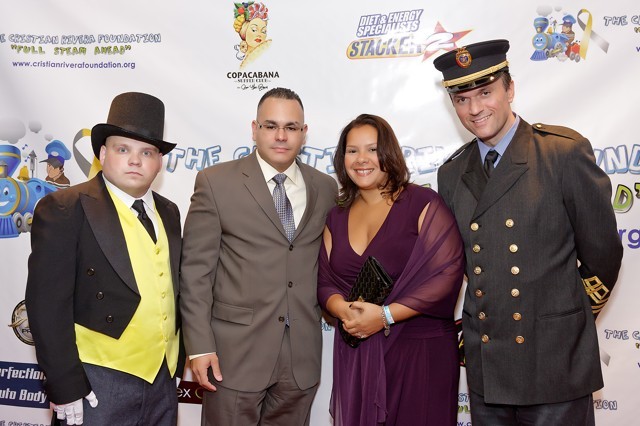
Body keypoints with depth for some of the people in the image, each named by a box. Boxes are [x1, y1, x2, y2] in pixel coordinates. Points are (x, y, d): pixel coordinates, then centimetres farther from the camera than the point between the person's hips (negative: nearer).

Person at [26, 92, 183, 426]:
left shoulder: (168, 213, 8)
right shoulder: (63, 210, -10)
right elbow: (47, 306, -13)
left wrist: (175, 361, 11)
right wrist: (66, 388, -14)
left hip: (163, 379, 6)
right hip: (98, 384, -5)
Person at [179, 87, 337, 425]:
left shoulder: (326, 188, 6)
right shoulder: (216, 182, -4)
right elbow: (195, 271, -7)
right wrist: (200, 347, -10)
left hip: (302, 357, 3)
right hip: (236, 350, -3)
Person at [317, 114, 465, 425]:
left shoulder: (422, 203, -6)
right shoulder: (337, 217, 10)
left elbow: (447, 273, -14)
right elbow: (325, 281, 9)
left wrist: (385, 315, -19)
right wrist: (344, 310, -13)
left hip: (420, 352, -4)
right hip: (354, 355, 4)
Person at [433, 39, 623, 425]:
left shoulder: (566, 152, -9)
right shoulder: (452, 175, 6)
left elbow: (602, 249, -2)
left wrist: (574, 314, 9)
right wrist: (474, 327, 15)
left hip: (556, 364, -4)